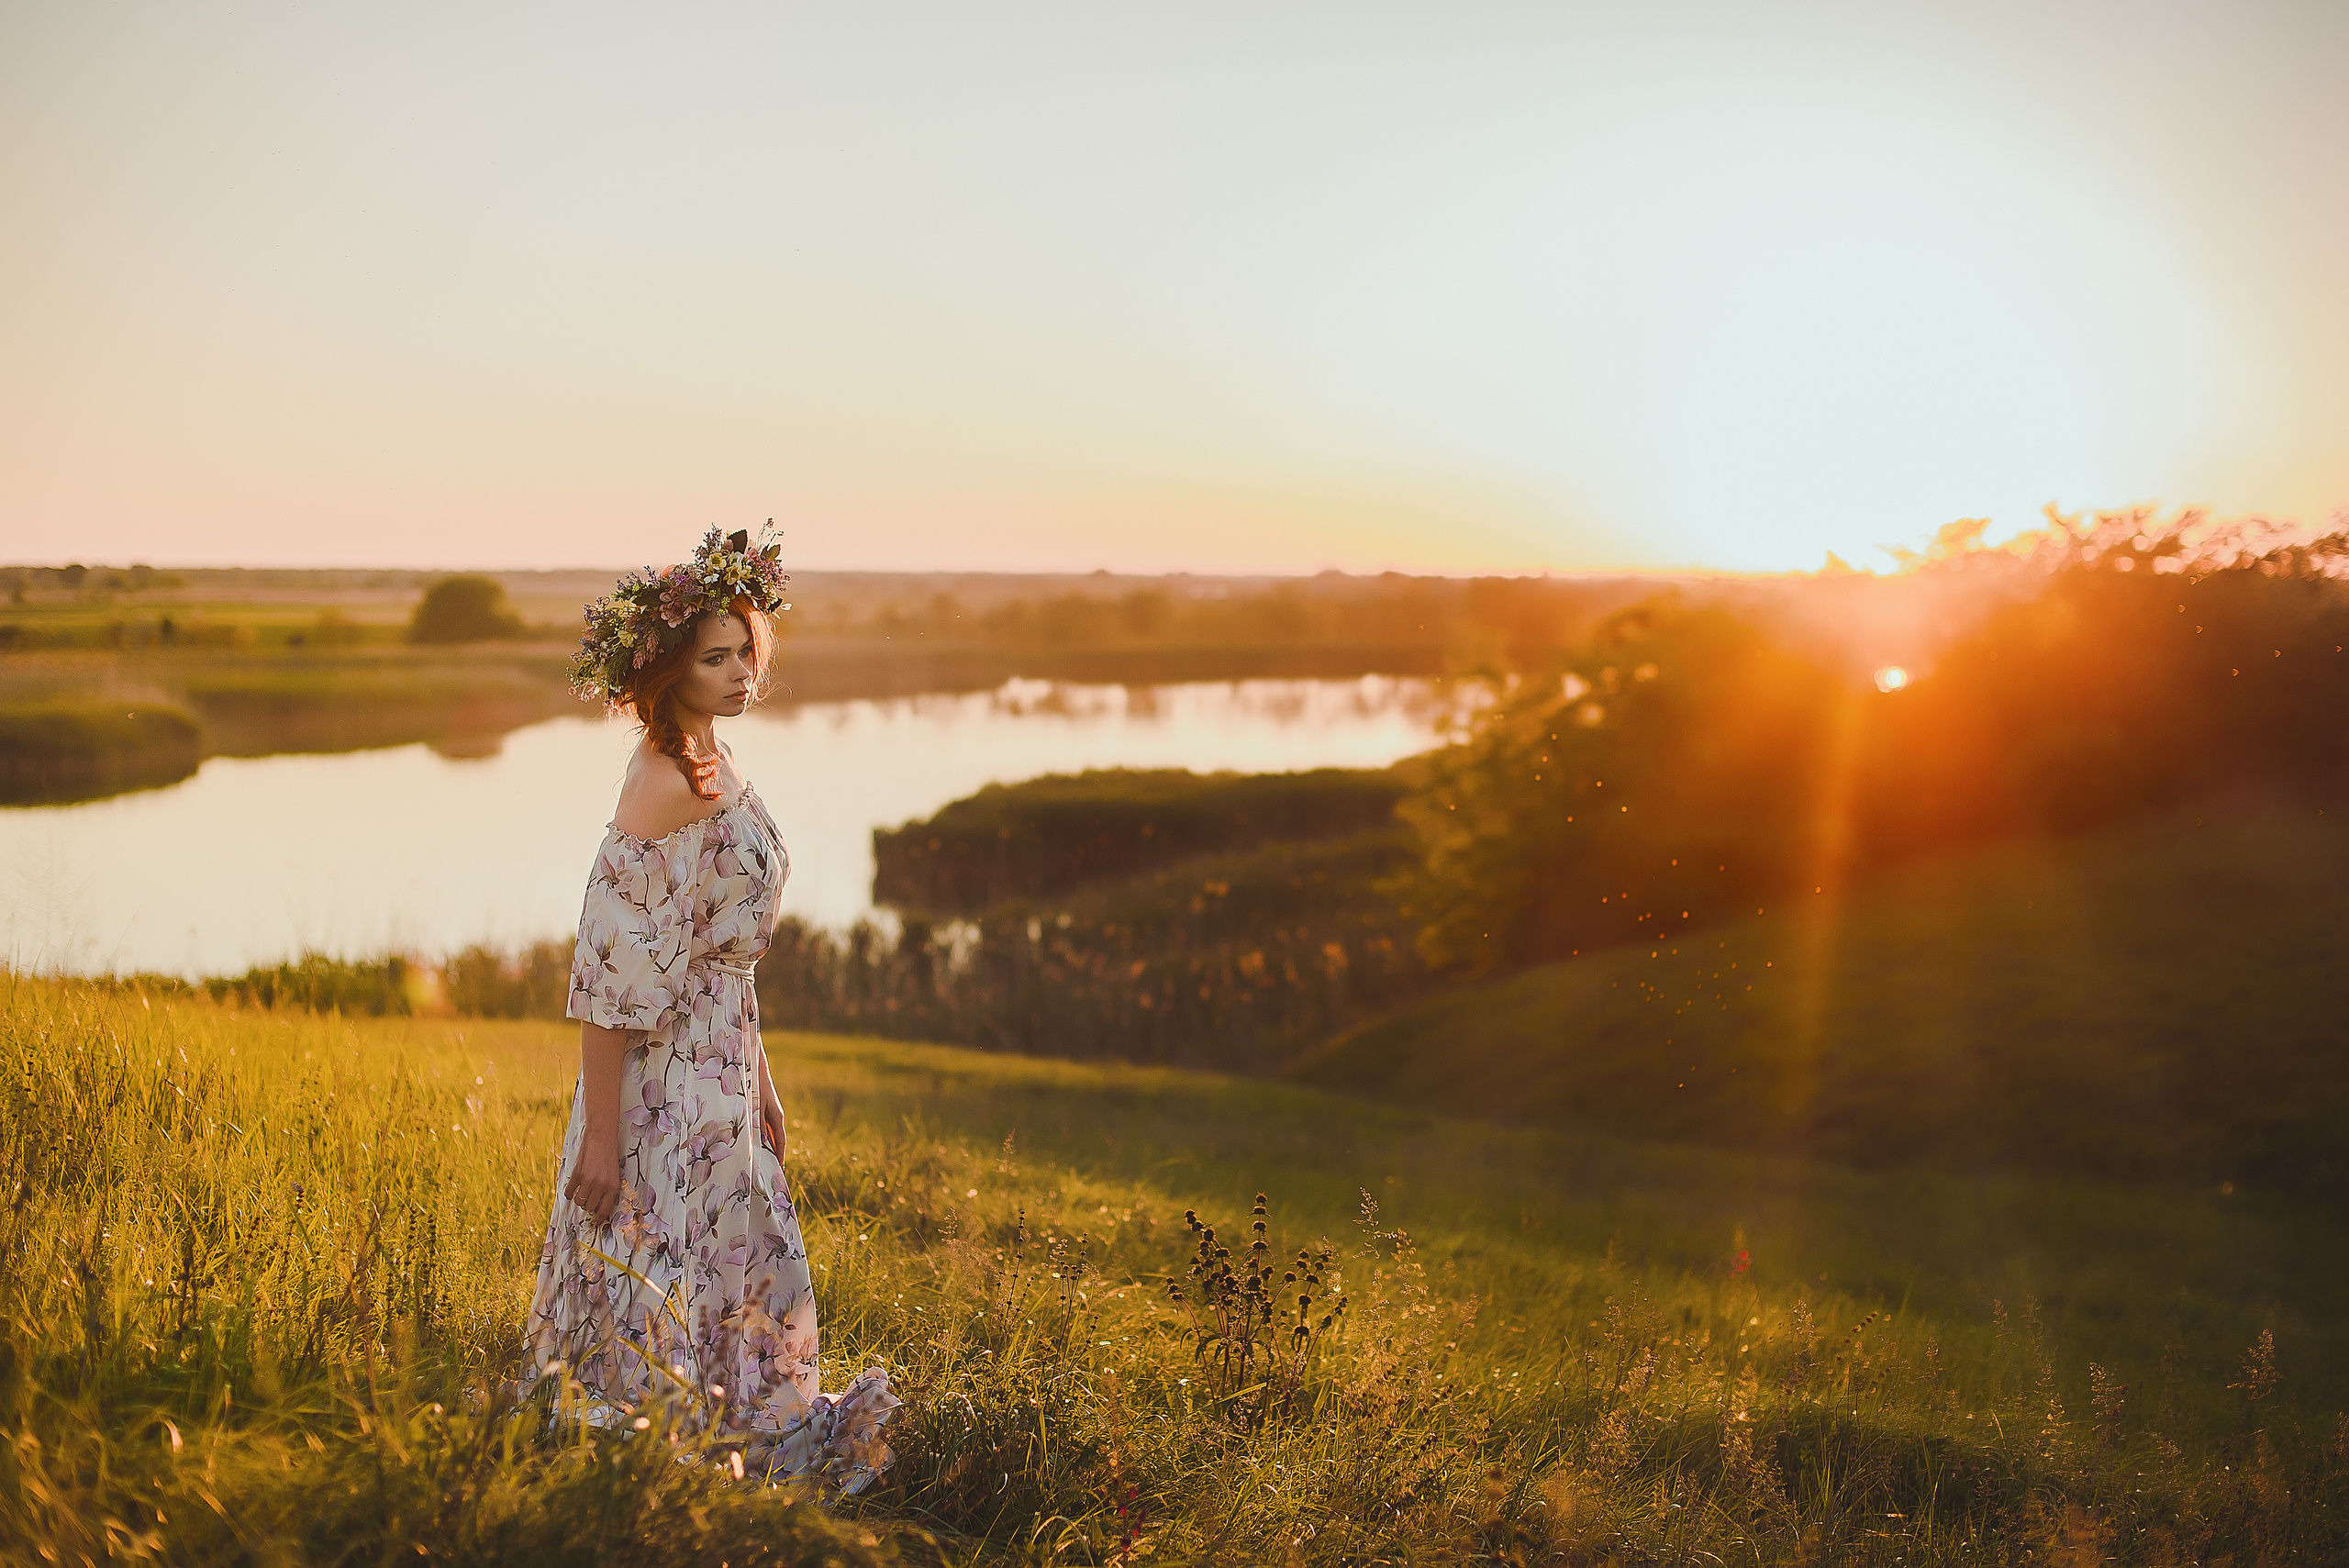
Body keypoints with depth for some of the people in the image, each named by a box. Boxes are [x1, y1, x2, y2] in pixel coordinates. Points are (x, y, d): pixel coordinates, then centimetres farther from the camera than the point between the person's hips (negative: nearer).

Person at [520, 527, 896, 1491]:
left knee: (741, 1293, 17)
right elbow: (612, 970, -21)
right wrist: (600, 1136, -20)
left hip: (719, 1069, 9)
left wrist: (760, 1085, 20)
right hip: (666, 1083, -9)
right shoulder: (663, 782, -19)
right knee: (654, 1308, 2)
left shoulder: (713, 768, 10)